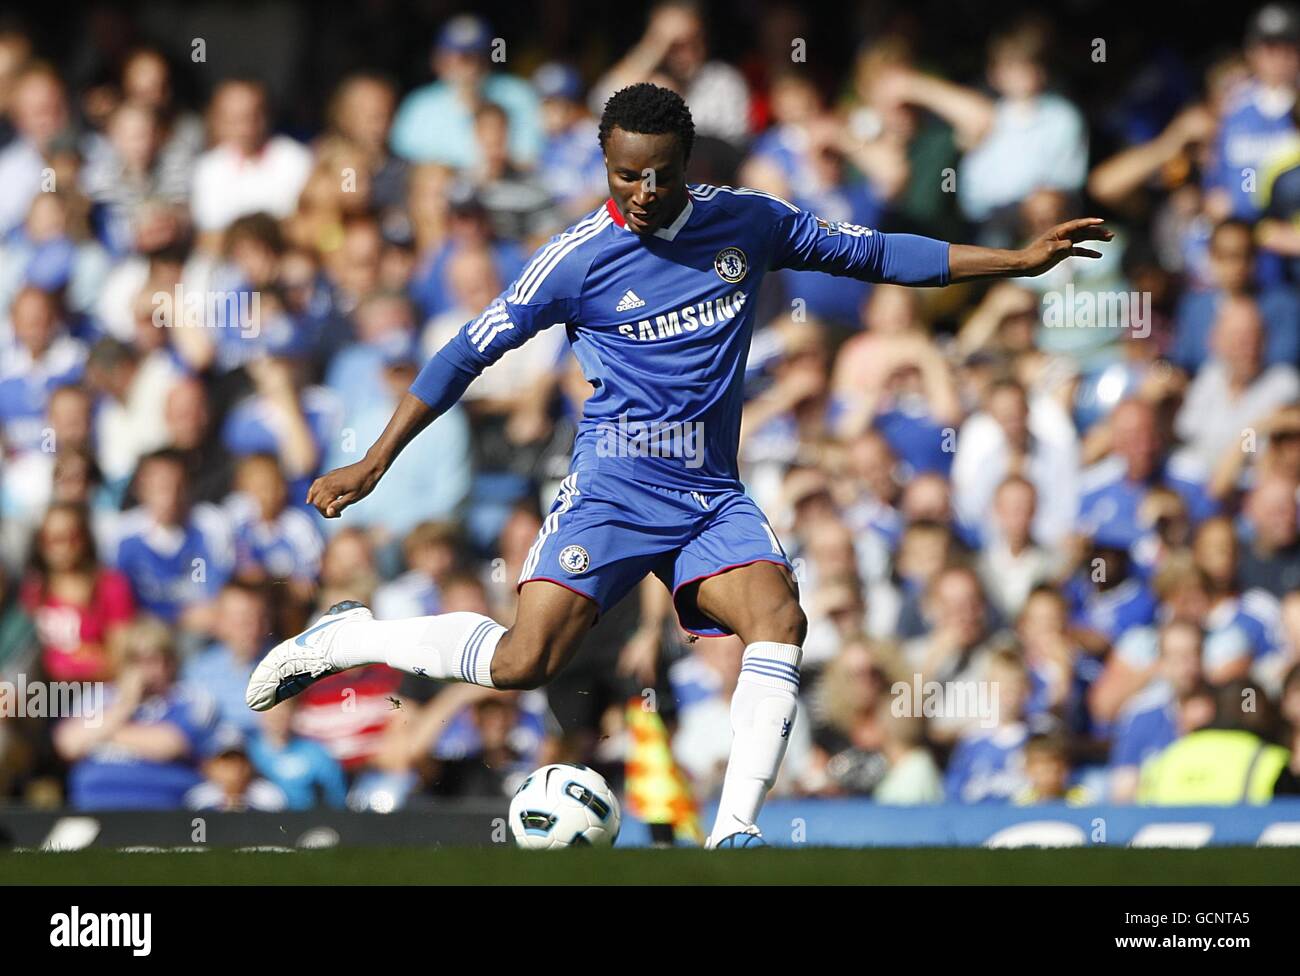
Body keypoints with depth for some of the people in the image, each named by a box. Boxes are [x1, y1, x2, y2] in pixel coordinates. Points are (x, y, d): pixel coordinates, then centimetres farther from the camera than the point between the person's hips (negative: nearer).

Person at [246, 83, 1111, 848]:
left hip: (713, 499, 4)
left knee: (779, 618, -25)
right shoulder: (579, 260, -5)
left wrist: (1021, 260, 12)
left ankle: (734, 834, -26)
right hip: (615, 488, -4)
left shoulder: (748, 223, 5)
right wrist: (372, 466, 0)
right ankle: (345, 639, 2)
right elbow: (470, 353, 1)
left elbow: (871, 254, 15)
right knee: (525, 661, -20)